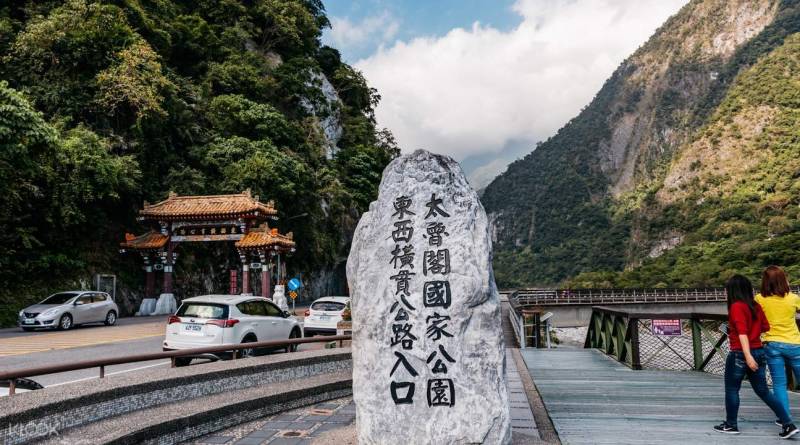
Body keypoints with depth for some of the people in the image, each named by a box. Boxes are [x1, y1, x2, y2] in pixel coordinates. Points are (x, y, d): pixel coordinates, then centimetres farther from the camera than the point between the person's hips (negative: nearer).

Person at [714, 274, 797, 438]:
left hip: (740, 354, -7)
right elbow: (765, 327, 12)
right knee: (763, 391, 14)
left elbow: (742, 333, -21)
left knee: (731, 390, 8)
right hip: (759, 352, 7)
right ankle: (788, 424, 9)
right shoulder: (756, 305, 7)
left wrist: (748, 356, -25)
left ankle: (731, 425, 18)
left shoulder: (736, 306, -14)